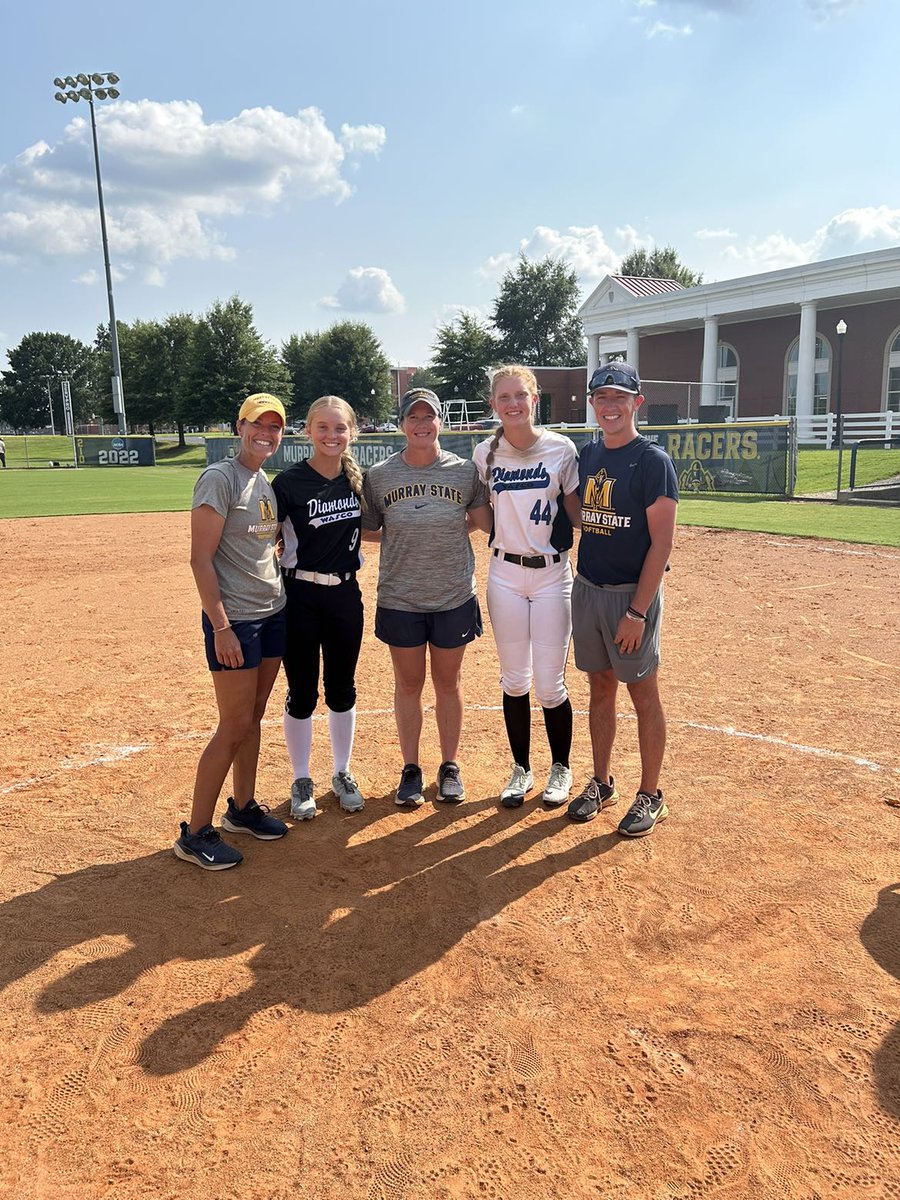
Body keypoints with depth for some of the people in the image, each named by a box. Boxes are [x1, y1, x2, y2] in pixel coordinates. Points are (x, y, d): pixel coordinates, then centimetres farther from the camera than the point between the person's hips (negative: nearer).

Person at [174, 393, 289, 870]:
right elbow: (200, 558, -17)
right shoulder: (220, 478, -13)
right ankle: (195, 834, 9)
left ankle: (243, 808, 31)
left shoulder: (265, 483, 12)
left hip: (272, 614, 8)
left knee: (252, 717, 16)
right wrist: (221, 627, -21)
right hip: (235, 620, -8)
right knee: (234, 727, -3)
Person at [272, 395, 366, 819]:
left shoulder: (357, 479, 3)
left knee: (342, 689, 14)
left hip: (346, 594, 4)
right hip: (301, 597, -4)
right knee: (302, 693, 5)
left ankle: (342, 774, 30)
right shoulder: (290, 482, -12)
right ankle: (301, 782, 23)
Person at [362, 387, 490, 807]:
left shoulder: (464, 470, -3)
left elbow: (484, 520, 6)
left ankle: (449, 766, 29)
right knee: (408, 685, 11)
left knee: (448, 683, 12)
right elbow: (367, 529, 4)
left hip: (454, 598, 0)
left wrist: (448, 529, -6)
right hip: (399, 599, 0)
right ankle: (411, 769, 27)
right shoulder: (378, 475, -2)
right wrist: (412, 535, -2)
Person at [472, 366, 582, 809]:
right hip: (505, 574, 2)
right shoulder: (484, 453, 1)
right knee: (514, 680, 10)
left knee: (550, 684, 1)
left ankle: (561, 769, 25)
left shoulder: (562, 449, -5)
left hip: (553, 574, -2)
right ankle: (521, 769, 28)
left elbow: (578, 512, -1)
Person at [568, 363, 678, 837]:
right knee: (600, 688, 14)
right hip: (586, 589, 6)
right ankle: (601, 783, 28)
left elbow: (662, 542, -15)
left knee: (643, 694, 4)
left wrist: (637, 611, -19)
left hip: (632, 593, -6)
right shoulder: (588, 455, 9)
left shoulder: (652, 461, -11)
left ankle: (650, 795, 17)